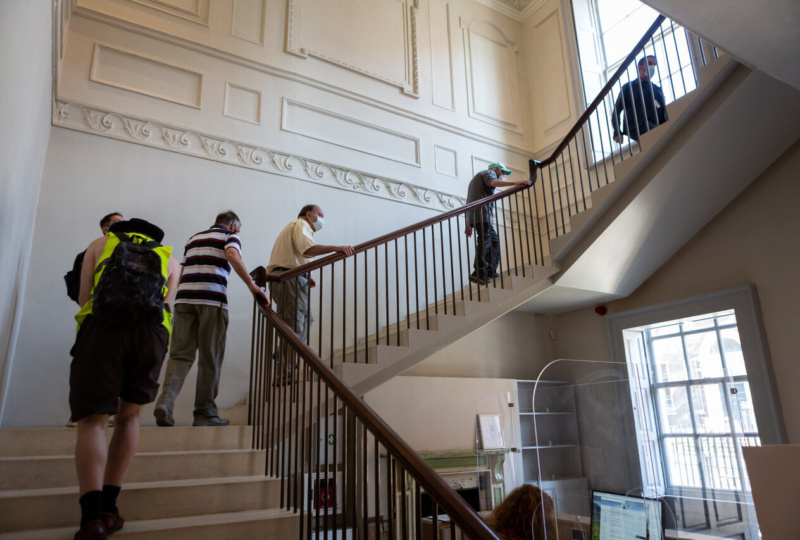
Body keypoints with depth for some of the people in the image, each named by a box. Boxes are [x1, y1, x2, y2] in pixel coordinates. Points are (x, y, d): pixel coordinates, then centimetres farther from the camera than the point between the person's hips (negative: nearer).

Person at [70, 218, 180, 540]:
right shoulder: (169, 259, 31)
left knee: (92, 420, 0)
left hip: (101, 327, -1)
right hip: (152, 331, 1)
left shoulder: (101, 244, 30)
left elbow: (84, 299, 23)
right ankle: (108, 508, 13)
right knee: (129, 415, 16)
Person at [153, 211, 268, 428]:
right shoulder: (230, 235, 11)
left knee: (180, 354, 3)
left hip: (184, 297, 5)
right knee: (210, 358, 2)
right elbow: (233, 255, -12)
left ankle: (165, 402, -15)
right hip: (212, 299, -5)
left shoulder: (193, 238, 29)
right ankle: (204, 413, 7)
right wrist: (252, 285, -14)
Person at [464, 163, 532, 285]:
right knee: (485, 241, -18)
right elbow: (493, 182, -18)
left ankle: (490, 272, 4)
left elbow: (470, 202, 32)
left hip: (473, 216, 10)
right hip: (482, 214, -10)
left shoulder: (477, 177, 37)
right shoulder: (489, 172, 9)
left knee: (494, 241, 12)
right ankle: (478, 274, -27)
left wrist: (469, 224, 27)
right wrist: (516, 183, -25)